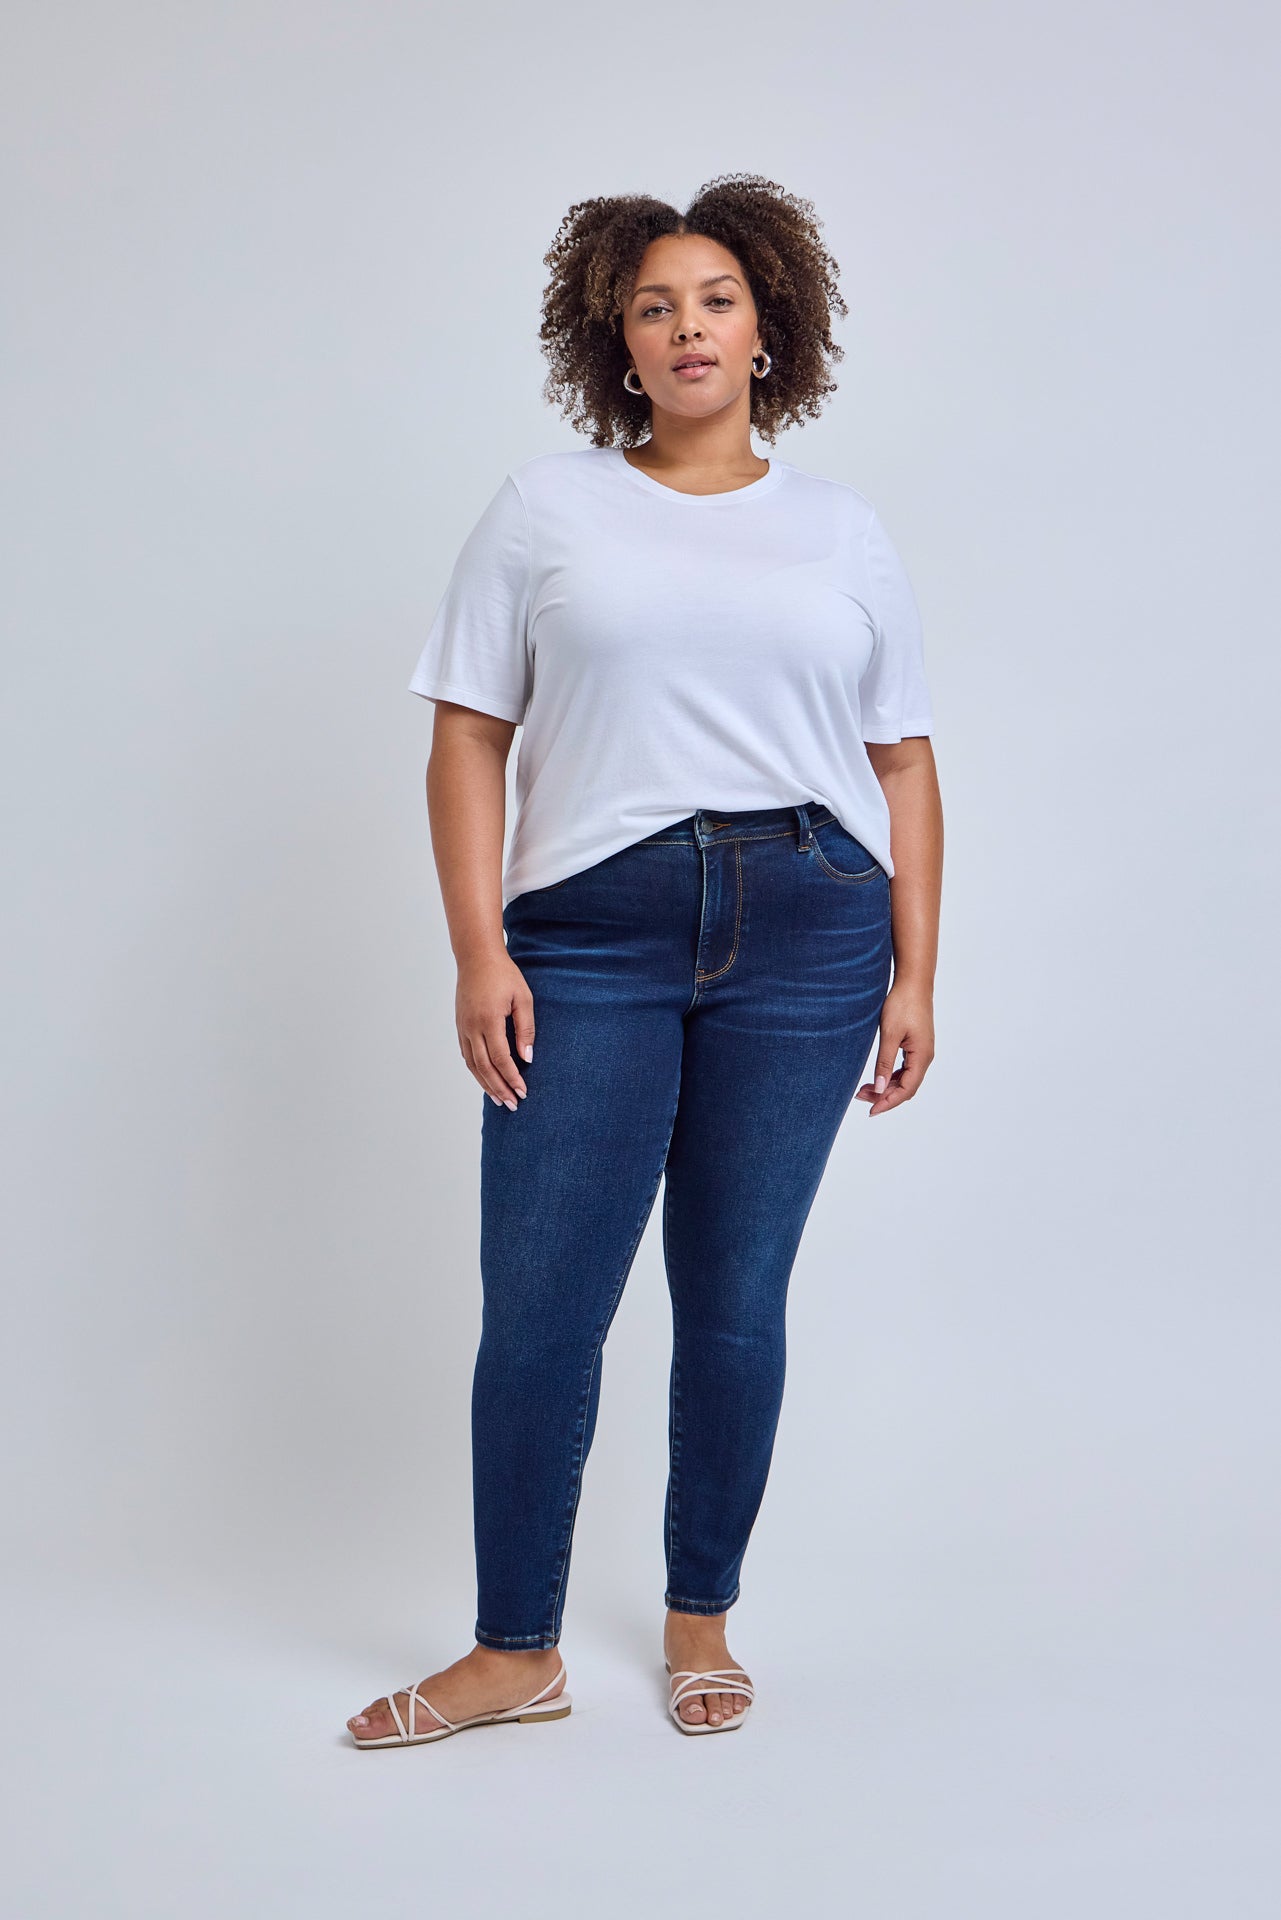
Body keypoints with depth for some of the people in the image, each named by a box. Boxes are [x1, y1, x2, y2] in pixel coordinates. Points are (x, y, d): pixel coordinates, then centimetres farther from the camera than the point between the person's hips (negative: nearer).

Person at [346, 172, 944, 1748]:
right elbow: (468, 736, 4)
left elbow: (904, 766, 12)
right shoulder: (546, 508, 9)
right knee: (536, 1307, -2)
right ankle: (516, 1652, 14)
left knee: (735, 1298, 6)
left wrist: (915, 975, 4)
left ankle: (700, 1618, 24)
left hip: (807, 931, 1)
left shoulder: (843, 532, 13)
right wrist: (478, 951, -6)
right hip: (592, 935, -1)